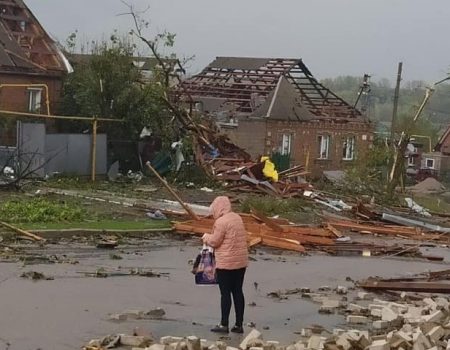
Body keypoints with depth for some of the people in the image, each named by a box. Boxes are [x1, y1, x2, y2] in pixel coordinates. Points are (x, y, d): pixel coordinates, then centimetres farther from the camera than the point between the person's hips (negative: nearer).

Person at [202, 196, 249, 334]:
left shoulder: (221, 221, -15)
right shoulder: (237, 218, 9)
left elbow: (215, 241, -13)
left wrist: (206, 237, 9)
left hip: (226, 263, -7)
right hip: (241, 261, 7)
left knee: (225, 293, 0)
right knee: (238, 291, 10)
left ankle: (224, 324, 4)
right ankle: (239, 325, 13)